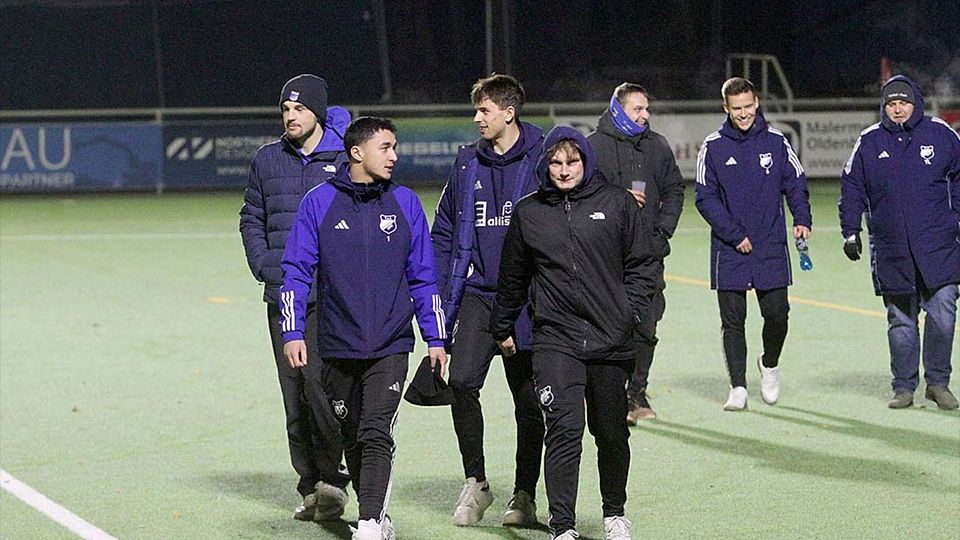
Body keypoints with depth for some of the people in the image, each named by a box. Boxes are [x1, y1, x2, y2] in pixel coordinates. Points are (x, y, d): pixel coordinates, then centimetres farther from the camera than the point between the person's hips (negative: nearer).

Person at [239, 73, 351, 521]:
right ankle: (310, 486, 12)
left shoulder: (345, 161, 0)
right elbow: (251, 218, 18)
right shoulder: (268, 161, 13)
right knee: (294, 395, 5)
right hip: (281, 296, 5)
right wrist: (263, 264, 3)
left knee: (319, 383, -16)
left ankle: (331, 478, -6)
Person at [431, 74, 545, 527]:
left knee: (528, 398, 6)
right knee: (462, 382, -13)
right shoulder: (468, 163, 9)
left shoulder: (541, 160, -5)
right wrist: (441, 297, 7)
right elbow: (445, 232, 13)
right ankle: (475, 482, 3)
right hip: (477, 295, 3)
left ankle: (525, 495, 18)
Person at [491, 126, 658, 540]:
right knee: (564, 430, -13)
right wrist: (502, 328, 23)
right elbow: (513, 277, 17)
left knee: (612, 433, 11)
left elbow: (642, 265, 8)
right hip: (555, 339, -1)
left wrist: (630, 312, -2)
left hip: (611, 339, 1)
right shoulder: (527, 214, 6)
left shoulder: (617, 203, 3)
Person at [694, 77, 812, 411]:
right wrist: (734, 234, -11)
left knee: (777, 313, -2)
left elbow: (796, 183, 8)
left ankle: (770, 364, 26)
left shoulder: (776, 142, 4)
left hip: (771, 248, 1)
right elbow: (706, 198, -2)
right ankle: (738, 388, 7)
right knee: (732, 320, 0)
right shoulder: (713, 147, 0)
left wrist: (802, 219, -9)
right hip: (729, 250, -1)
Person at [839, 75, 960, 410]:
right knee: (901, 320, 6)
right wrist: (850, 231, 6)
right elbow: (851, 188, 11)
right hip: (891, 251, 1)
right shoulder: (869, 142, 5)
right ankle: (904, 387, 15)